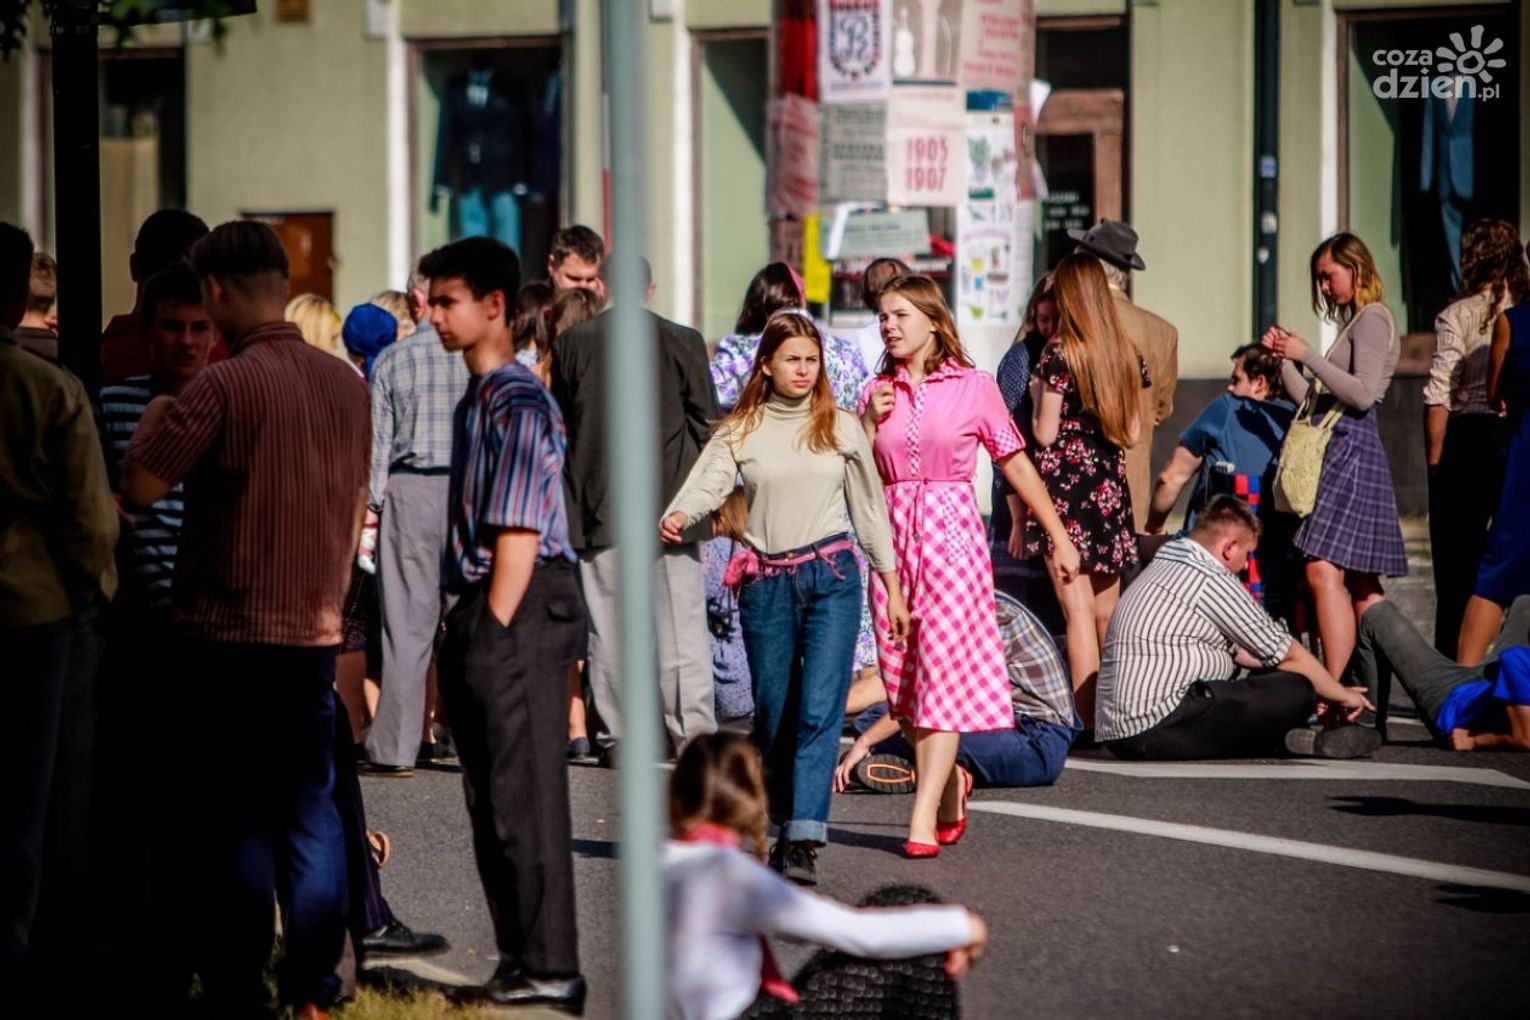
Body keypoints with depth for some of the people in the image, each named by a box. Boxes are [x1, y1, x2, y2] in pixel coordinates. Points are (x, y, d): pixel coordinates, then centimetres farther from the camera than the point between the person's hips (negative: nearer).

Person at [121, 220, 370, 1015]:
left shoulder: (222, 387, -14)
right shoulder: (346, 384, 7)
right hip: (314, 632, 5)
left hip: (227, 632, -5)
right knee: (311, 813, 9)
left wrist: (156, 418, 0)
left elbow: (139, 487, -16)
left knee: (235, 819, 0)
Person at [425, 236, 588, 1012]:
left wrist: (495, 631, -18)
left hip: (520, 613, -10)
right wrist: (465, 638, 15)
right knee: (490, 801, 13)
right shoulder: (475, 401, 16)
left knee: (524, 797, -7)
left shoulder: (519, 405, -13)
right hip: (482, 611, 10)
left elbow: (518, 532, -18)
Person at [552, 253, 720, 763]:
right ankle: (693, 735, -1)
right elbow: (706, 421, 1)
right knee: (681, 625, 2)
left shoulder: (571, 343, 0)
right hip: (671, 504, -1)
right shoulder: (682, 341, -4)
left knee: (607, 629, 6)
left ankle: (615, 735, 7)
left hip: (598, 505, 1)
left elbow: (561, 424, 8)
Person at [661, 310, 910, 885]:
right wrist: (676, 519, -30)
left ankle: (804, 841, -21)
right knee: (773, 714, 7)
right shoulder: (740, 432, 6)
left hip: (831, 577, -1)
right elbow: (706, 486, -8)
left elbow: (868, 508, 13)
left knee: (819, 708, -14)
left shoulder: (841, 427, 8)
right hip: (765, 583, 1)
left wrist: (893, 588, 13)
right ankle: (786, 825, 24)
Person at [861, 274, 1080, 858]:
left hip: (951, 533, -4)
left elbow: (1016, 464, 3)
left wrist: (1059, 538, 4)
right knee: (905, 677, 6)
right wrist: (870, 426, -5)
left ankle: (925, 815, -15)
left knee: (943, 674, -11)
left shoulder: (972, 386, -1)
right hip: (894, 537, 4)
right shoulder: (878, 393, 10)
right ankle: (951, 792, 25)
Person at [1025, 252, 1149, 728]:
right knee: (1108, 613, 11)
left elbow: (1045, 433, -9)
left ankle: (1089, 722, -11)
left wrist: (1037, 394, 8)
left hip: (1066, 480, -6)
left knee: (1077, 607, -7)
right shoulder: (1127, 353, 7)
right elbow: (1132, 433, 10)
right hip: (1111, 484, 6)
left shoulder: (1059, 353, -10)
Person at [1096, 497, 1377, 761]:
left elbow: (1237, 651, 27)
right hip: (1160, 730, -10)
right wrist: (1342, 696, 12)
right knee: (1295, 691, -14)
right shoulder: (1210, 580, -9)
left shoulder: (1163, 570, 20)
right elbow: (1288, 655, -2)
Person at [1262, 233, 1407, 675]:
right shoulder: (1354, 322, 22)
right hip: (1338, 449, 10)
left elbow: (1363, 393, -18)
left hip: (1351, 448, -10)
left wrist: (1308, 355, -14)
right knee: (1360, 583, 9)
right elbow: (1312, 402, 21)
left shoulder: (1372, 319, -5)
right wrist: (1282, 358, 11)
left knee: (1324, 570, -19)